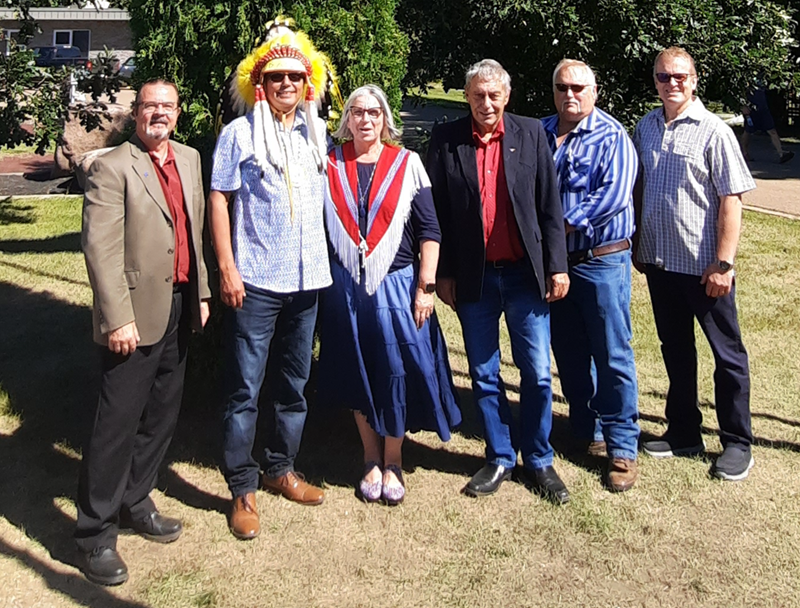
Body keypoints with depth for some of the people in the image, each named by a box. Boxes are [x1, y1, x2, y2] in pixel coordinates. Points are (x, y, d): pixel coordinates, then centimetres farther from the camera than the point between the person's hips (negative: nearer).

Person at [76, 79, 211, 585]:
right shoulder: (111, 168, -9)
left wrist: (201, 291, 14)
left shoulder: (189, 160, 12)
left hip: (180, 308, 7)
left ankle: (135, 502, 33)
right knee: (118, 423, -1)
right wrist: (118, 318, -19)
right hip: (137, 315, -7)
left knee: (162, 416, 15)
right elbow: (100, 249, -15)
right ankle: (96, 534, 13)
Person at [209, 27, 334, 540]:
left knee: (295, 383, 14)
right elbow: (219, 199, -4)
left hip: (307, 278, 5)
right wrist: (227, 268, -11)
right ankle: (243, 489, 13)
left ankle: (282, 469, 30)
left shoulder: (318, 133, 10)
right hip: (254, 282, -4)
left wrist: (330, 260, 10)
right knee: (245, 388, 1)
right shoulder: (239, 133, -3)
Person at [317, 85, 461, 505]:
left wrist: (425, 286, -8)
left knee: (399, 373, 2)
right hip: (346, 286, 2)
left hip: (397, 285, -1)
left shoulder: (407, 164, 0)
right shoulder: (331, 164, 4)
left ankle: (392, 462, 21)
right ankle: (371, 460, 26)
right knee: (358, 375, 9)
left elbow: (428, 230, -2)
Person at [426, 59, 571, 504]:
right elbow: (437, 212, 1)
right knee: (484, 375, 10)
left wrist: (557, 266, -2)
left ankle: (538, 460, 23)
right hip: (474, 277, 0)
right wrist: (443, 274, 0)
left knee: (537, 372, 5)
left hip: (525, 273, 0)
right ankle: (500, 458, 27)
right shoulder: (446, 140, 0)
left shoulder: (532, 134, 2)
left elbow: (550, 205, 2)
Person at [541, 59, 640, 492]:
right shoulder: (539, 133, 10)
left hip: (601, 259, -5)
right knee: (569, 354, 13)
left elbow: (614, 195, -17)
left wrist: (563, 225, -17)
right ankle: (587, 432, 30)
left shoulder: (611, 136, -5)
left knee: (613, 356, -1)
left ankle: (622, 448, 10)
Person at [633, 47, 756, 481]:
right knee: (675, 350, 16)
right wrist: (638, 246, 11)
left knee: (727, 353, 7)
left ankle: (737, 442, 20)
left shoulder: (713, 132, -9)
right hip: (659, 261, 6)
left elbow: (731, 201, -12)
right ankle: (683, 433, 30)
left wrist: (724, 263, -17)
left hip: (704, 265, -5)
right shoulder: (645, 128, 7)